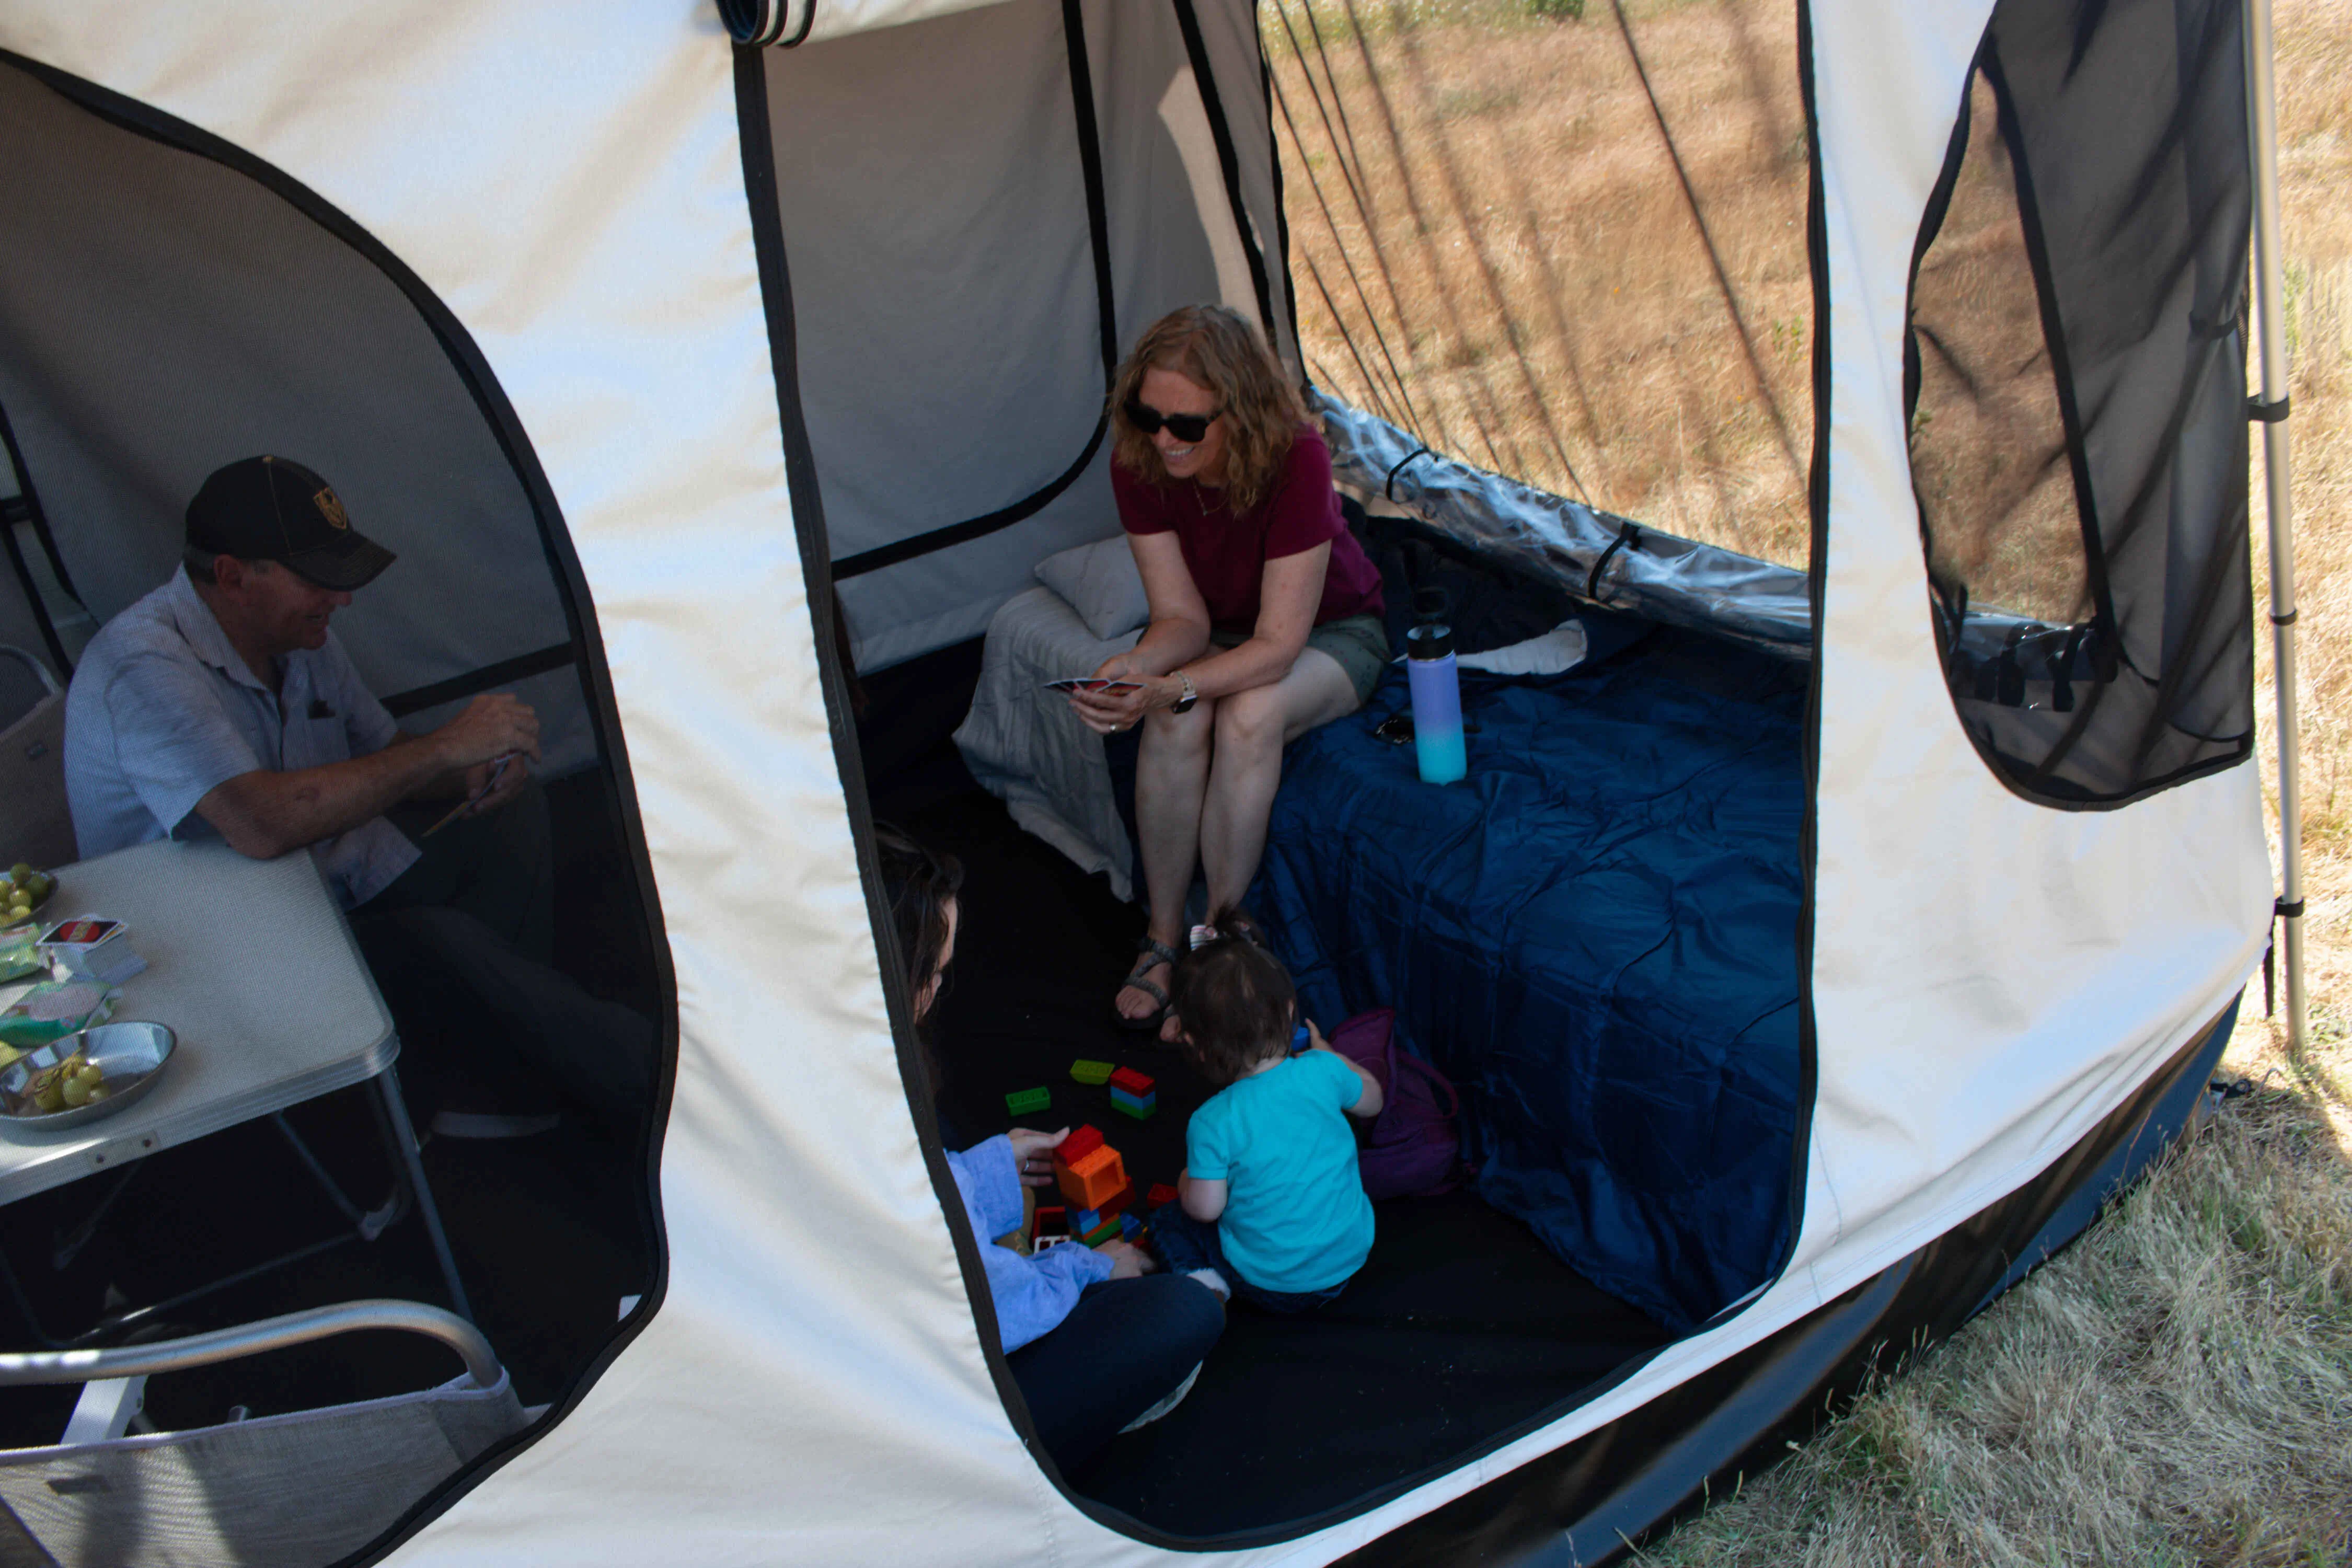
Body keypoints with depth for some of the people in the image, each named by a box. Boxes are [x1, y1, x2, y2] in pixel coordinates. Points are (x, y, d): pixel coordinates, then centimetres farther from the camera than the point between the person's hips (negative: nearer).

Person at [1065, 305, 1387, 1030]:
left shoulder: (1296, 460, -34)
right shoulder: (1138, 465, -20)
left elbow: (1278, 644, -33)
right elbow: (1182, 616, -16)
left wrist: (1170, 688, -47)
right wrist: (1130, 668, -38)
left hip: (1331, 632, -3)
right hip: (1224, 633, 3)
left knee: (1248, 716, -34)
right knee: (1175, 723, -29)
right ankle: (1163, 936, -13)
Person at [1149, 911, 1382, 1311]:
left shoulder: (1212, 1123, -25)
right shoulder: (1323, 1070, -16)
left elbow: (1204, 1208, -15)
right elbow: (1372, 1102, 5)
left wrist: (1186, 1182, 8)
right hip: (1351, 1259, 4)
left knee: (1168, 1222, 17)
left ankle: (1203, 1283, -5)